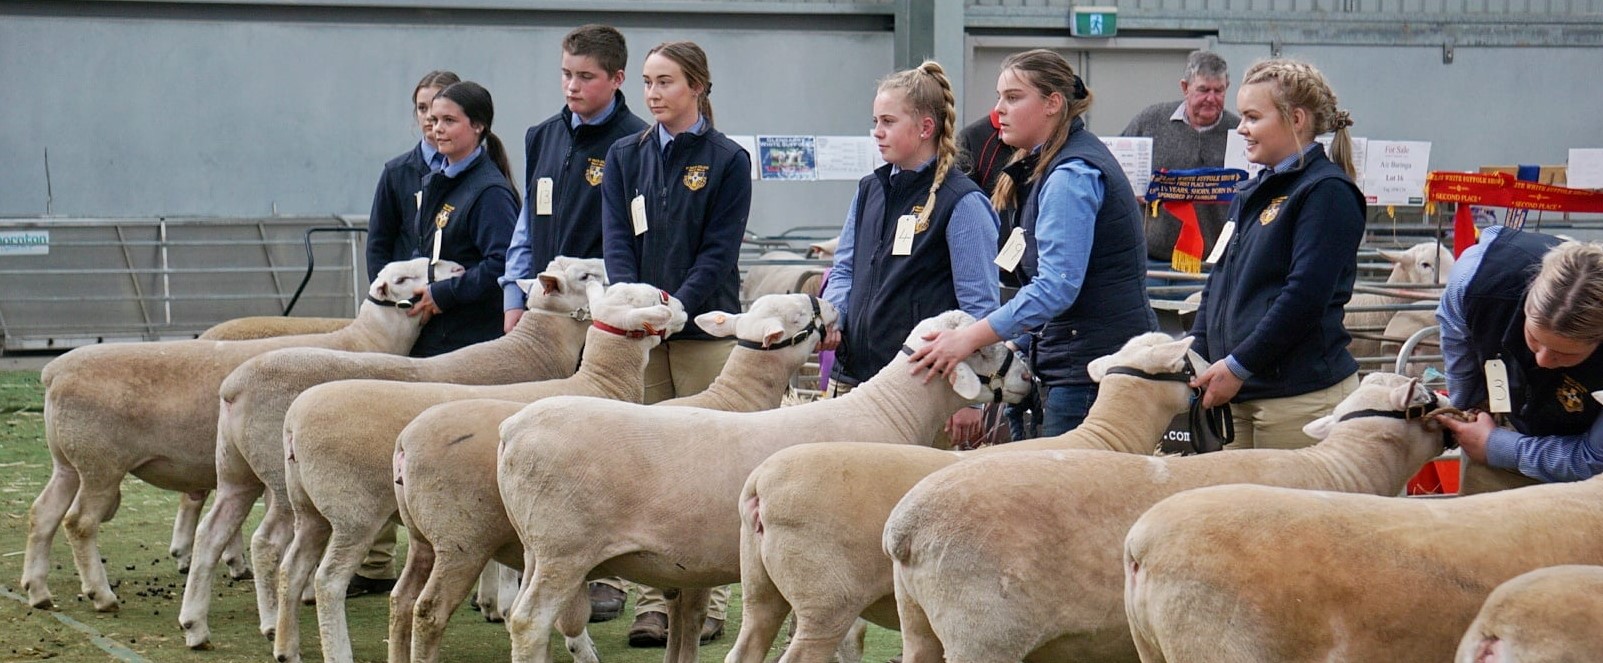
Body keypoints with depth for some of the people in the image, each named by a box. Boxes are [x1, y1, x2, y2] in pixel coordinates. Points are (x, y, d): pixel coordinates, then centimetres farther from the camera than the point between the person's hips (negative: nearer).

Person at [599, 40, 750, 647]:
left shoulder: (727, 160, 2)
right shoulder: (625, 157, 12)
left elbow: (719, 250, -5)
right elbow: (616, 240, 5)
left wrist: (674, 306, -17)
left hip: (705, 327, -3)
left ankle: (707, 602, 3)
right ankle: (654, 601, 4)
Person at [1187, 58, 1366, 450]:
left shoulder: (1328, 192, -8)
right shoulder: (1252, 194, 20)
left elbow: (1305, 296, -17)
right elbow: (1218, 285, 21)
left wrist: (1237, 366, -16)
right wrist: (1196, 358, 6)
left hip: (1301, 396, -8)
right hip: (1239, 395, 8)